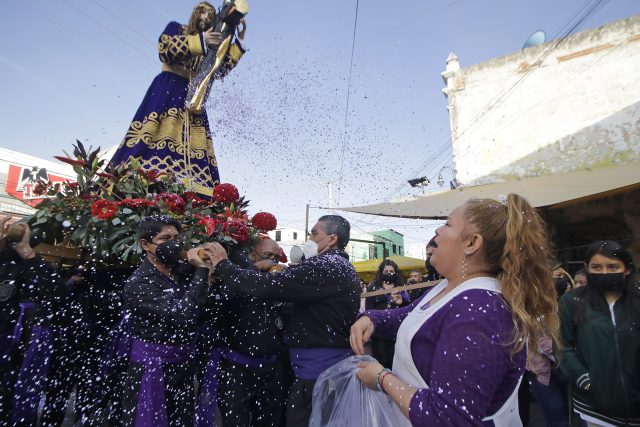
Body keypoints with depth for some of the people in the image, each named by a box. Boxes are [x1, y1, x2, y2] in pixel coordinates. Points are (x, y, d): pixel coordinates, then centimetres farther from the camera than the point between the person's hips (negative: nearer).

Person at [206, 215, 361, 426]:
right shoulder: (344, 267, 15)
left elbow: (267, 286, -24)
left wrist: (222, 265, -14)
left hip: (317, 368, -10)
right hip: (336, 364, 10)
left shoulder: (325, 267, -19)